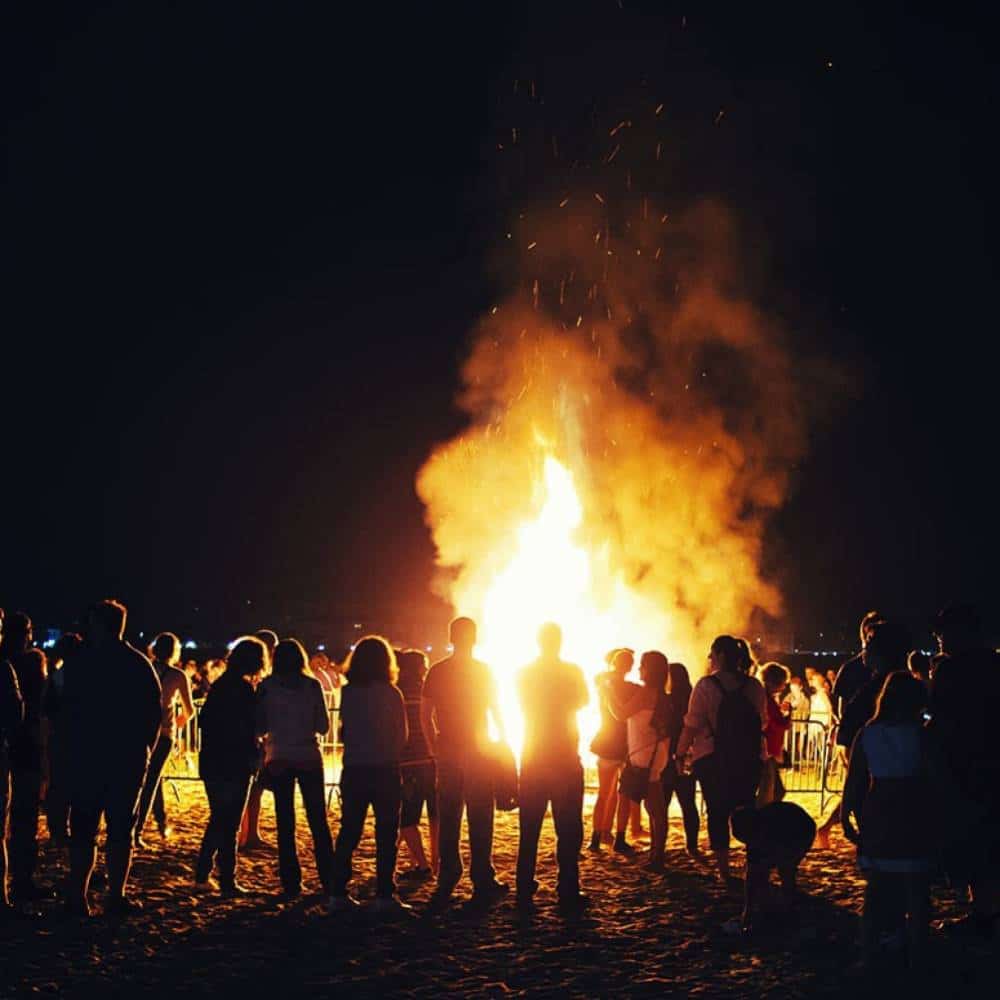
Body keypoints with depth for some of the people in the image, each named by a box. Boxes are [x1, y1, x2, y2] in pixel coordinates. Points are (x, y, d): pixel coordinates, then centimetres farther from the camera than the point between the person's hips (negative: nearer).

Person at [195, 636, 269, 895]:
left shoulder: (218, 686, 9)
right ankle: (228, 881, 3)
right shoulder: (245, 689, -15)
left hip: (210, 763, 7)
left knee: (218, 820, 19)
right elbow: (249, 730, -16)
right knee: (230, 825, 0)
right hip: (235, 765, -7)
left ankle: (202, 875, 20)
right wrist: (255, 754, -2)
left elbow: (204, 721, 15)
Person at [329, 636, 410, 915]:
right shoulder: (391, 694, -9)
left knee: (349, 832, 11)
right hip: (385, 771, -3)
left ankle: (338, 894, 11)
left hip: (353, 771, 4)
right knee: (386, 834, 2)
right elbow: (401, 735, -1)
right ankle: (385, 897, -1)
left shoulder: (348, 693, -1)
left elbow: (345, 730, 6)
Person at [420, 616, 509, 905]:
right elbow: (496, 711, -3)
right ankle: (483, 883, -1)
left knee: (448, 819, 8)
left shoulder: (437, 672, 3)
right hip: (479, 752, -3)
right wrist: (504, 742, 8)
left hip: (447, 754, 3)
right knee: (479, 819, 0)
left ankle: (447, 881, 10)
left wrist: (434, 747, 10)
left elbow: (425, 714, 3)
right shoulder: (483, 671, -5)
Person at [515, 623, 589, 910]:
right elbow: (582, 701, 9)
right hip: (565, 758, -3)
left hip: (532, 759, 3)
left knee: (529, 829, 9)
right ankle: (568, 892, -5)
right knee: (568, 829, -1)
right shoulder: (572, 671, -8)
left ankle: (525, 890, 10)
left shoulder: (524, 673, 1)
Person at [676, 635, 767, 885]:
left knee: (718, 813, 5)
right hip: (748, 760, 4)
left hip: (712, 760, -3)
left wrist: (680, 753, -1)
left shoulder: (706, 685, -9)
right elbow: (762, 724, 10)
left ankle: (724, 871, 4)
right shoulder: (754, 686, 4)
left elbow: (692, 726, -11)